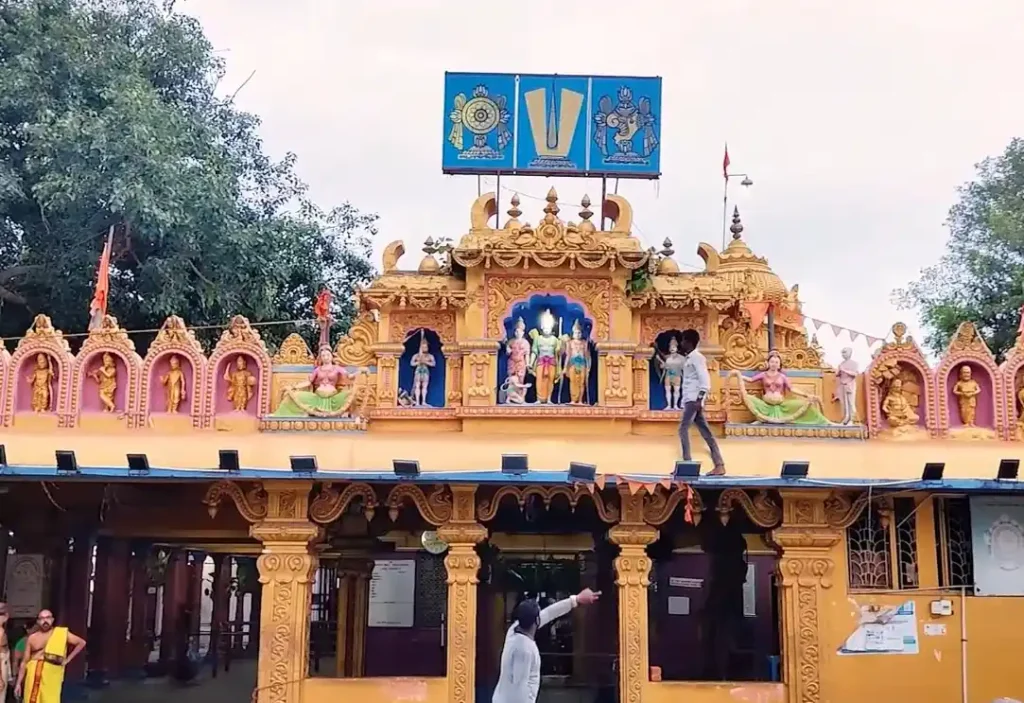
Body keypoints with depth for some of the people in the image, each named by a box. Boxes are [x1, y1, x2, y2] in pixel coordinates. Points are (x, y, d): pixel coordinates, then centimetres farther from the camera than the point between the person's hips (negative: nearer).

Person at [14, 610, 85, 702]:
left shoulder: (62, 633, 4)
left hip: (52, 675, -2)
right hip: (33, 674, 2)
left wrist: (68, 659, 5)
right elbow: (24, 662, 11)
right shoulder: (32, 638, 9)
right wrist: (19, 683, 8)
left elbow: (82, 642, 10)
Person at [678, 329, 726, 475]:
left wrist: (699, 399, -24)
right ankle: (719, 465, 5)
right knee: (705, 432, 6)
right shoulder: (690, 358, 19)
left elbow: (705, 379, -17)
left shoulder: (696, 357, -9)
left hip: (694, 399, -9)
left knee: (683, 429, -13)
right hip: (690, 400, 9)